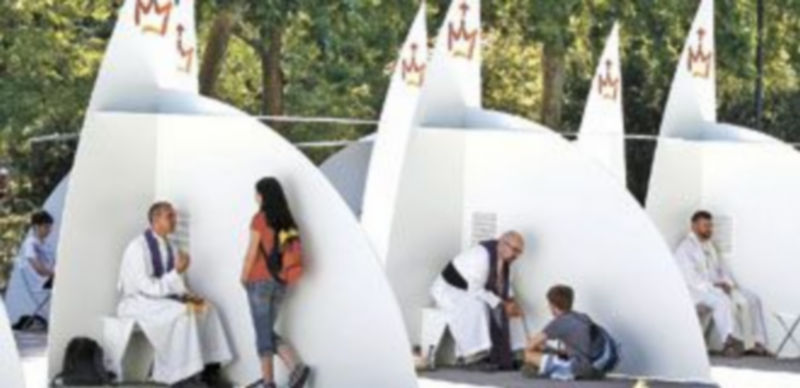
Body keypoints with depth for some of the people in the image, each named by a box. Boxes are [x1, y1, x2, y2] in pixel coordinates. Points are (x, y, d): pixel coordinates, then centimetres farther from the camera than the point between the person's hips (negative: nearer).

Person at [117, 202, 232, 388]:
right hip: (137, 302, -9)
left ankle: (209, 370, -10)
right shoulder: (138, 247, -18)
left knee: (205, 308, -7)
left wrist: (186, 294, -10)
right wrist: (177, 273, -29)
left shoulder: (169, 248, 7)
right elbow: (146, 286, -25)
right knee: (182, 312, -31)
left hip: (161, 299, 9)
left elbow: (173, 284, 11)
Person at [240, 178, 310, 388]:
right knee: (269, 331, 15)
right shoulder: (287, 221, 6)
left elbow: (252, 252, -10)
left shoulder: (260, 218, -10)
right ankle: (296, 367, -1)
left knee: (263, 333, 1)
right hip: (280, 282, 6)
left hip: (261, 281, -6)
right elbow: (289, 252, 6)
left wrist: (244, 277, 3)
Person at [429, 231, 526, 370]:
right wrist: (502, 304, -29)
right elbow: (475, 290, -31)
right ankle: (476, 357, -37)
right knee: (476, 307, -34)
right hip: (448, 290, -9)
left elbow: (504, 287, 10)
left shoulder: (504, 259, -2)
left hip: (469, 292, 9)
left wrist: (511, 302, -10)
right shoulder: (482, 255, -30)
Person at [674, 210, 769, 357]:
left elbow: (722, 269, 21)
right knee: (723, 301, -37)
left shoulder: (710, 246, 23)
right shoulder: (685, 248, -3)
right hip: (698, 291, -9)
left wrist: (727, 283, -1)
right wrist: (712, 286, -22)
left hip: (717, 287, 9)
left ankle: (753, 342, -14)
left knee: (750, 299, -7)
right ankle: (731, 340, -46)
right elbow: (690, 277, -14)